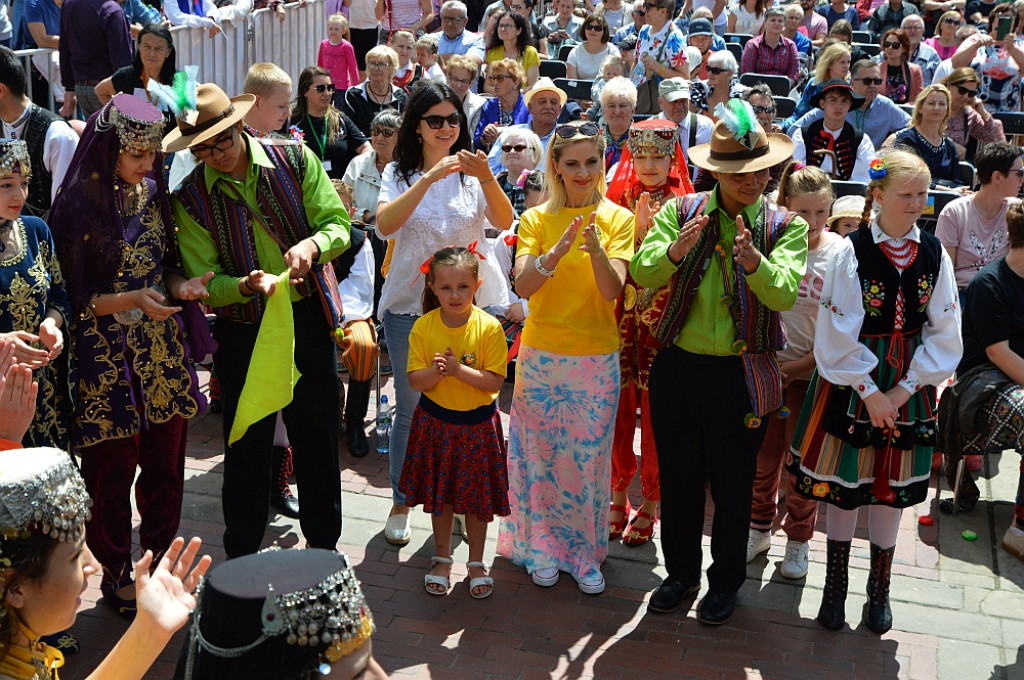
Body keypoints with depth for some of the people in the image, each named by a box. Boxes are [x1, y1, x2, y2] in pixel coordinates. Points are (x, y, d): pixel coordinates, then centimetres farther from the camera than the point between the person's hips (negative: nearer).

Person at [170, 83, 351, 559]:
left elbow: (339, 224, -4)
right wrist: (246, 285, -28)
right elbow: (203, 282, -8)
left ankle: (324, 543, 30)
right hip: (242, 330, 0)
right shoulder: (191, 198, -6)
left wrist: (312, 244, -26)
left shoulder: (295, 159, -4)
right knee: (247, 441, 9)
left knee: (318, 435, 11)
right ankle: (242, 553, 28)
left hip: (308, 317, 1)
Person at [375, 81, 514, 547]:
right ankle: (401, 502, 22)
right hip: (410, 303, -1)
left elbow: (504, 222, -13)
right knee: (410, 409, 6)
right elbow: (384, 224, -19)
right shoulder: (399, 173, 1)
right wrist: (429, 179, -27)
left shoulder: (472, 171, 3)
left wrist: (487, 179, -30)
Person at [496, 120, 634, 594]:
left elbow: (612, 291, -12)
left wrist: (597, 250, -31)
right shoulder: (536, 219, 1)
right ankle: (543, 546, 24)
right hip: (541, 356, 1)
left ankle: (584, 552, 22)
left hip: (597, 359, 0)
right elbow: (523, 286, -12)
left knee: (588, 457, 6)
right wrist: (556, 252, -29)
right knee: (540, 453, 7)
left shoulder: (618, 219, 0)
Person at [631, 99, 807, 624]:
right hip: (678, 366, 2)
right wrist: (675, 250, -32)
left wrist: (755, 261, -38)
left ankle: (726, 580, 34)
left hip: (742, 376, -1)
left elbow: (785, 293, -19)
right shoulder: (681, 211, 0)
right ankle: (681, 571, 36)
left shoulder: (786, 227, -3)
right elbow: (641, 272, -12)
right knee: (677, 477, 15)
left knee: (732, 483, 12)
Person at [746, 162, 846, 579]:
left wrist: (800, 364, -13)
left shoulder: (839, 253, -9)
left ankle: (798, 540, 26)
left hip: (812, 373, -2)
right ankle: (759, 528, 33)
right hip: (765, 367, 2)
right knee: (764, 455, 12)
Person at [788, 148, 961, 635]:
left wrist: (904, 389, -8)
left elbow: (944, 334, -1)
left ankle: (879, 588, 30)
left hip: (909, 383, 3)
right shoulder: (851, 252, -11)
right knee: (844, 482, 7)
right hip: (851, 382, -3)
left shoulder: (933, 255, -2)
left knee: (893, 484, 12)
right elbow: (839, 335, -11)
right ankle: (835, 584, 26)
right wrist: (869, 392, -13)